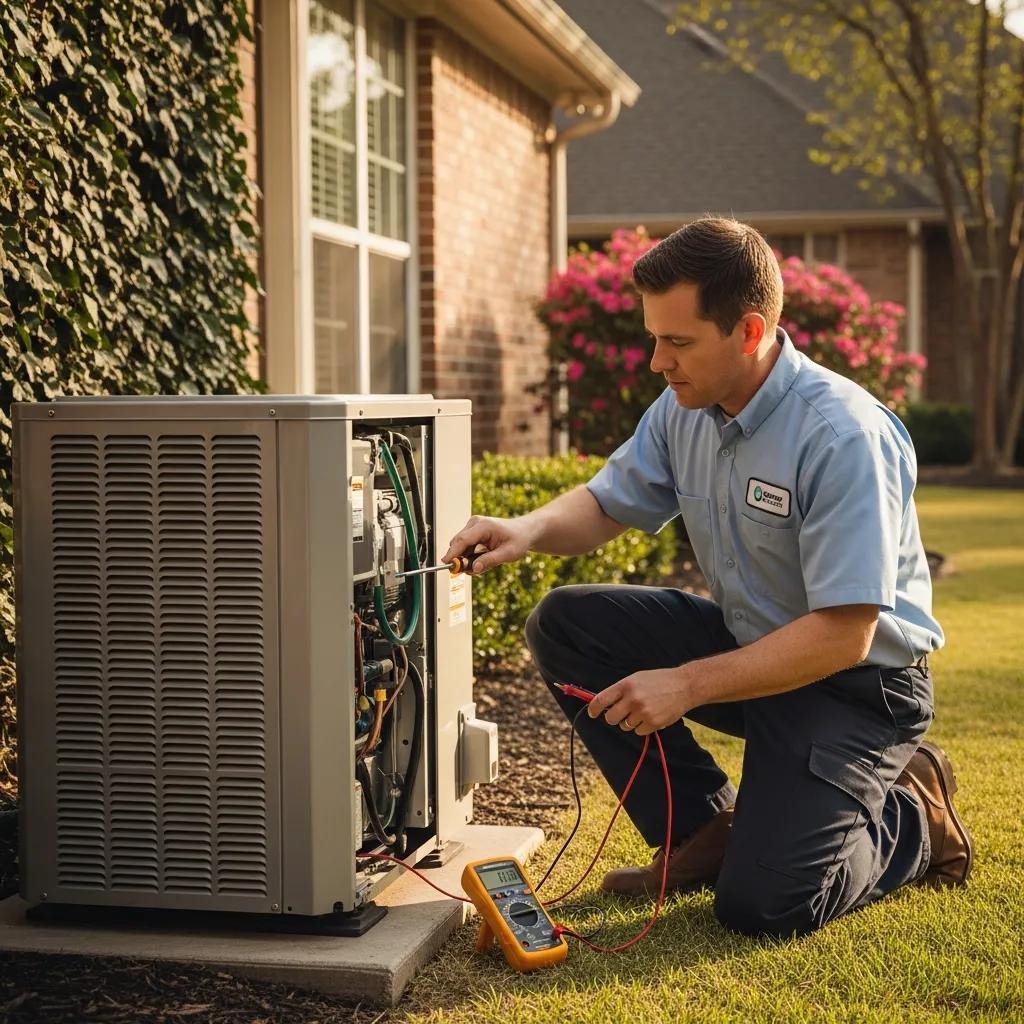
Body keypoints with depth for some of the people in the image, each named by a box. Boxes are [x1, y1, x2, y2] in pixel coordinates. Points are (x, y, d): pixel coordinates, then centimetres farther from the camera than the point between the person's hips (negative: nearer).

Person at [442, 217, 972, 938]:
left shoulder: (845, 437, -28)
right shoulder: (684, 410, -4)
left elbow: (842, 636, -29)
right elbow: (609, 502, 10)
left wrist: (686, 684, -28)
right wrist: (529, 531, -13)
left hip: (859, 682, -7)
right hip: (745, 643, 8)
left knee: (760, 905, -20)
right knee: (564, 625, -8)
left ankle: (912, 820, 11)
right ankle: (704, 829, 2)